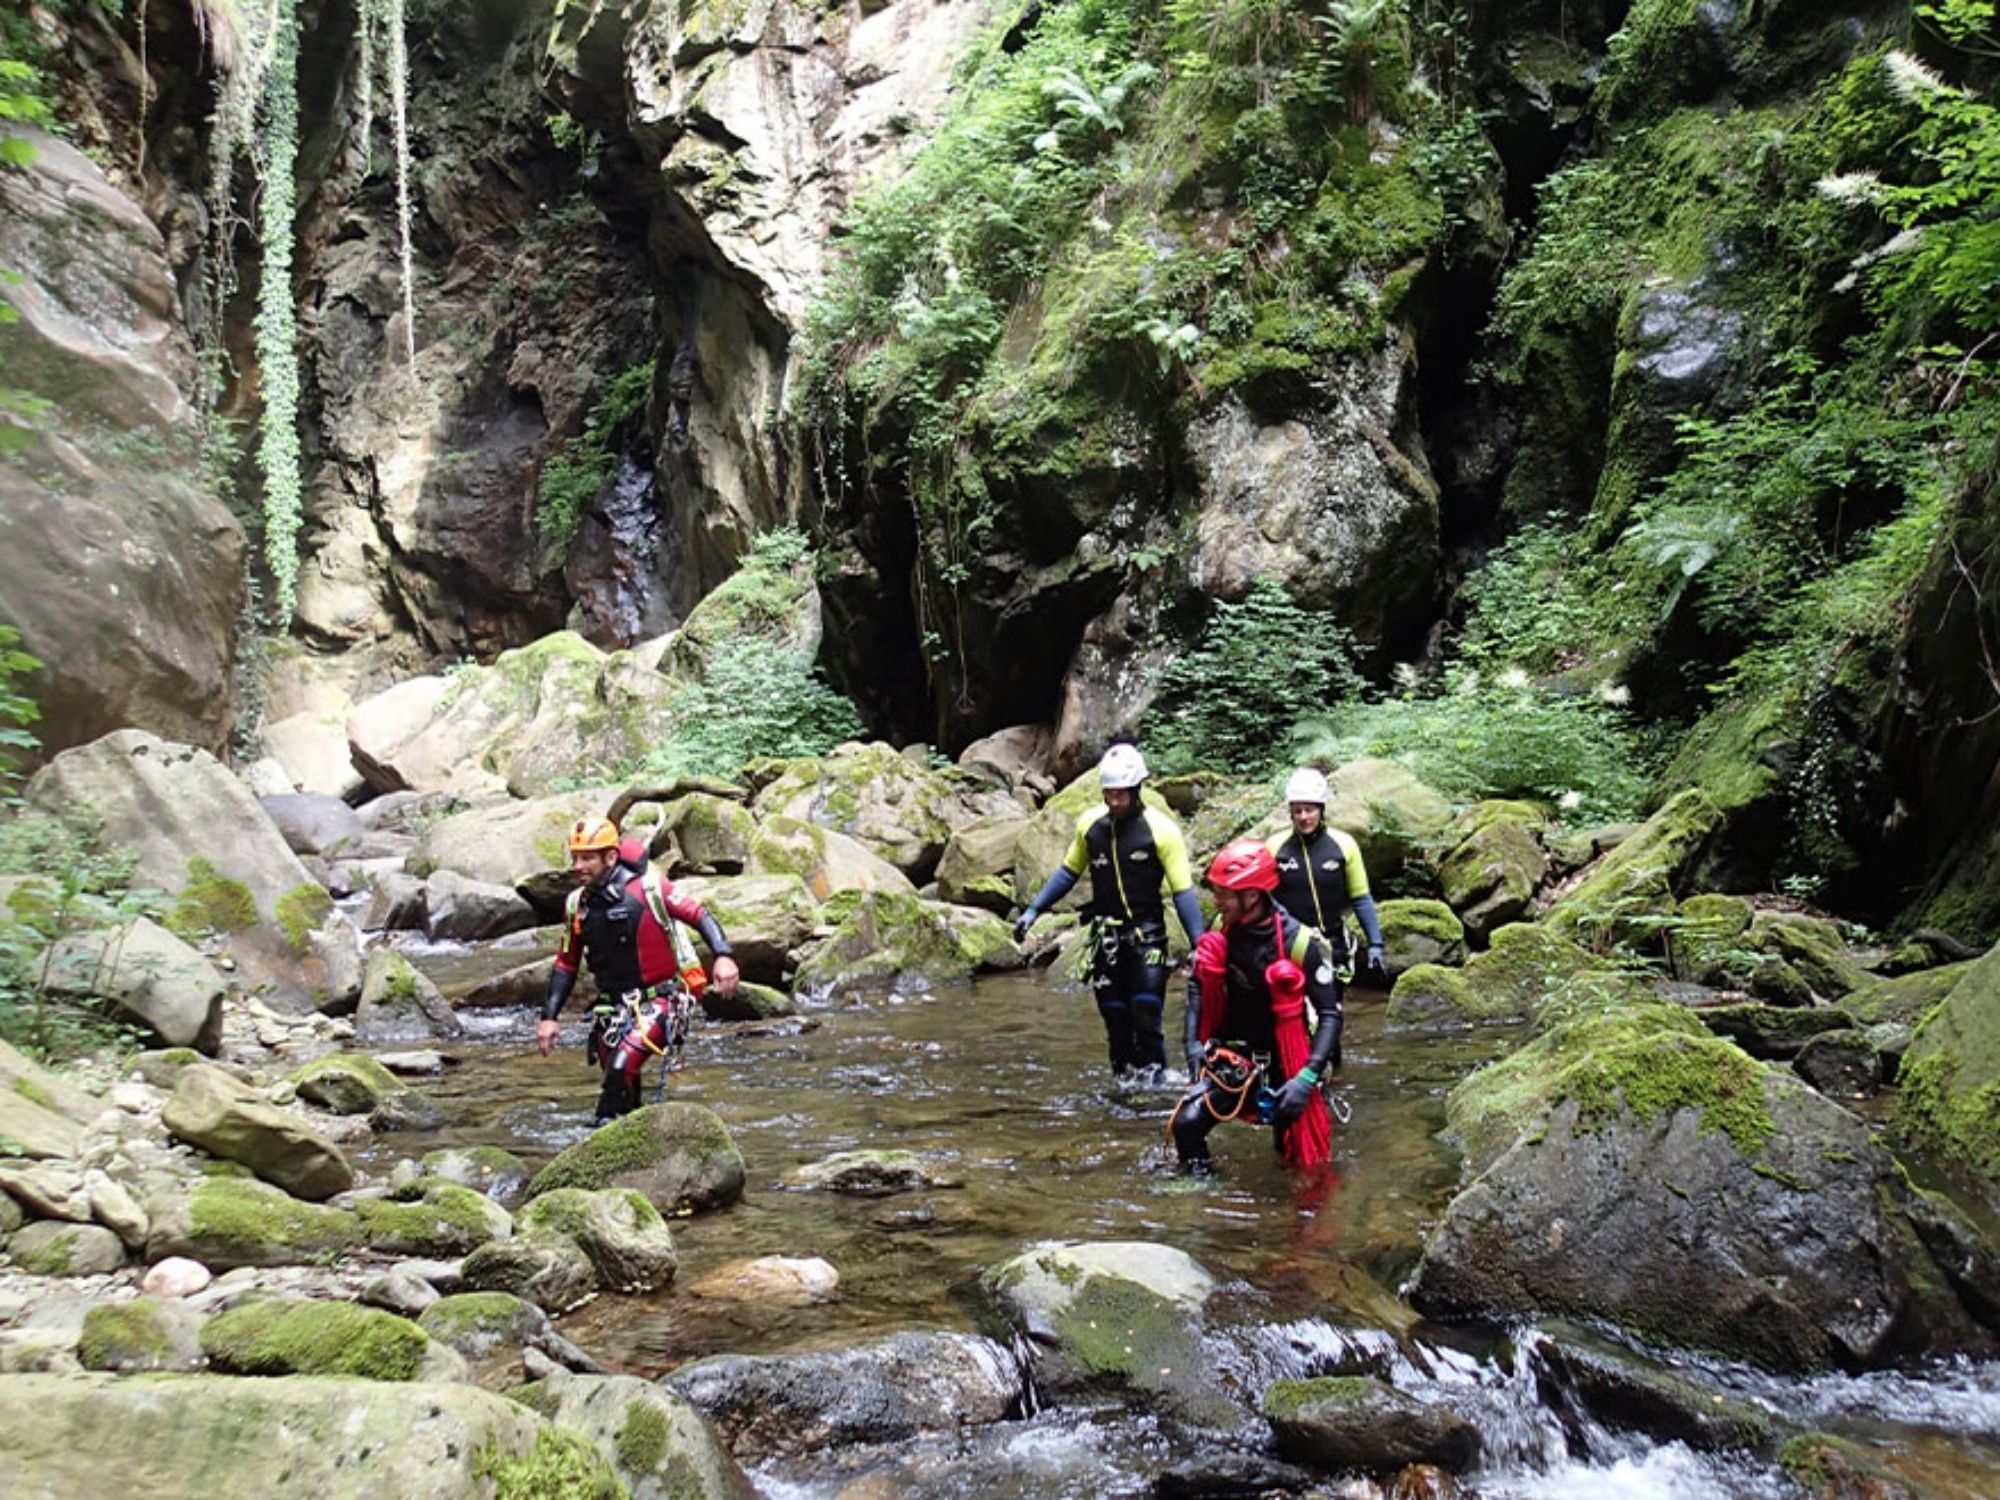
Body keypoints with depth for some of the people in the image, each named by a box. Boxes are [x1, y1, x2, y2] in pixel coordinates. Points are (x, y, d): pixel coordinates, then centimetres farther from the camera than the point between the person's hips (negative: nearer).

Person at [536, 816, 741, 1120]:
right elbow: (566, 964, 11)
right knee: (623, 1083, 9)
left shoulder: (648, 888, -12)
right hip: (612, 1007, 6)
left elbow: (699, 916, -11)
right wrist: (549, 1016, 6)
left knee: (621, 1068, -24)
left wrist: (723, 957, -26)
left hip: (659, 1001, -5)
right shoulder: (576, 904, 3)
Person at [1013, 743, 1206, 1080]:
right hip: (1106, 937, 4)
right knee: (1116, 1023, 8)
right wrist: (1033, 910, 10)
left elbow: (1183, 892, -9)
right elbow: (1069, 872, 15)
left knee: (1146, 1022, -10)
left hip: (1146, 936, -4)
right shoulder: (1090, 824, 2)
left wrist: (1200, 945, -14)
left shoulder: (1161, 829, -11)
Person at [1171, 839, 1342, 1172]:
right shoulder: (1221, 933, -5)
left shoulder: (1298, 943, -19)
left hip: (1282, 1067, -3)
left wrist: (1308, 1077, -25)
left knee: (1302, 1163, 6)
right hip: (1231, 1061, 3)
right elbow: (1197, 985, 12)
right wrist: (1192, 1041, -1)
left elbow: (1330, 1014, -16)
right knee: (1186, 1124, -20)